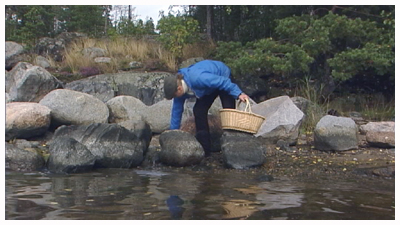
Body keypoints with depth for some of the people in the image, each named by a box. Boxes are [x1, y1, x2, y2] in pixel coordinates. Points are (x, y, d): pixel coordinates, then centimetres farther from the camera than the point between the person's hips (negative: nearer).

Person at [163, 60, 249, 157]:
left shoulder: (197, 78, -43)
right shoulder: (179, 86, -17)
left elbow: (223, 81, -36)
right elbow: (176, 111, -7)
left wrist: (238, 94, -35)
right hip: (209, 89, 7)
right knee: (198, 111, -6)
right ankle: (205, 149, 0)